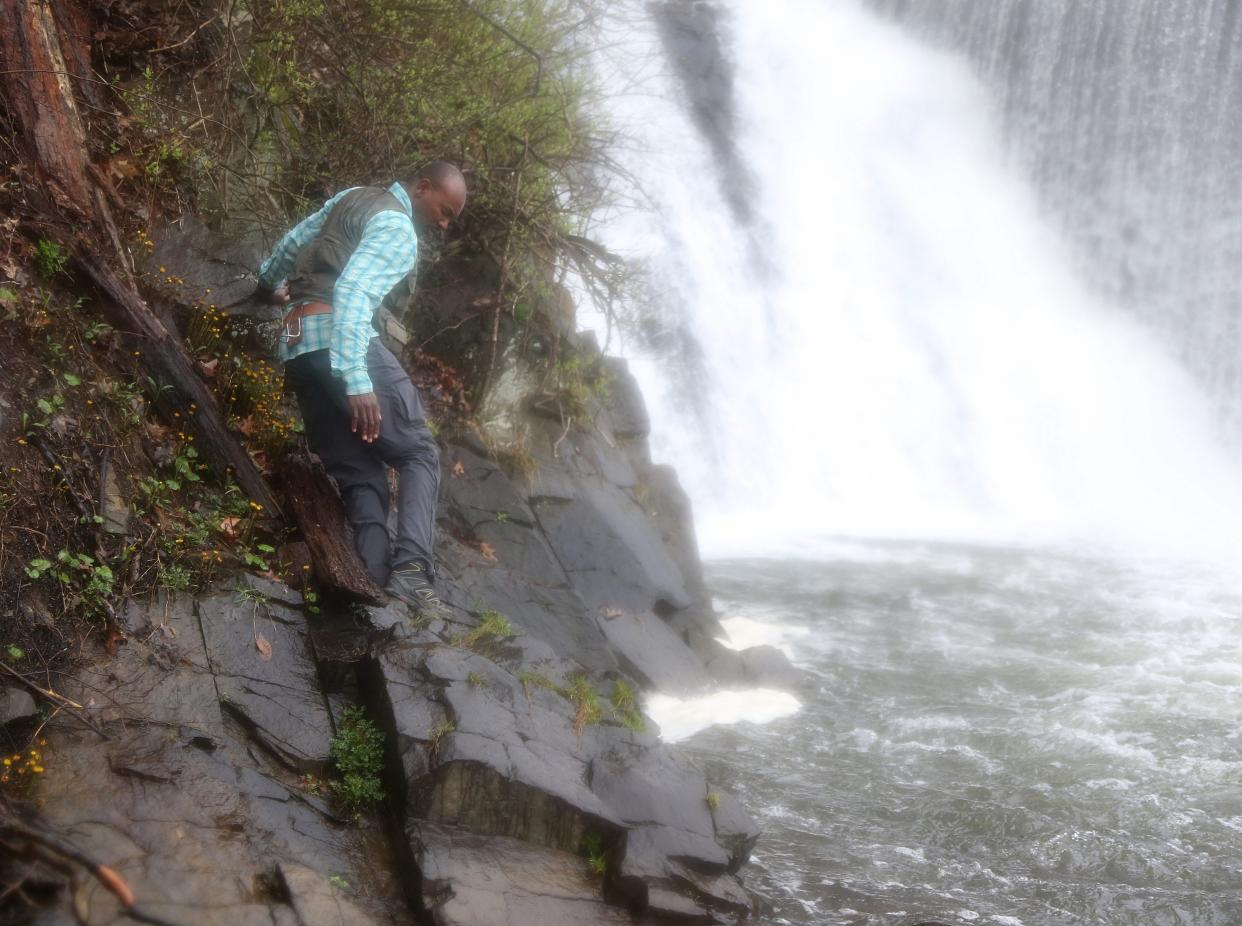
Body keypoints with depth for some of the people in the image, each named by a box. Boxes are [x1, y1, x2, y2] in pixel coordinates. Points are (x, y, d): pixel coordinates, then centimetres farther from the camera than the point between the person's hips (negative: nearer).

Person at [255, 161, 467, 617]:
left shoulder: (354, 198, 21)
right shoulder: (398, 230, -7)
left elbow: (293, 242, 33)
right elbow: (352, 292, -21)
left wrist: (270, 282, 53)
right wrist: (357, 381, -28)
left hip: (295, 346, 9)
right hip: (339, 339, -9)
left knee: (358, 474, 3)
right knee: (418, 454, -6)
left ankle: (378, 586, -11)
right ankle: (411, 569, -25)